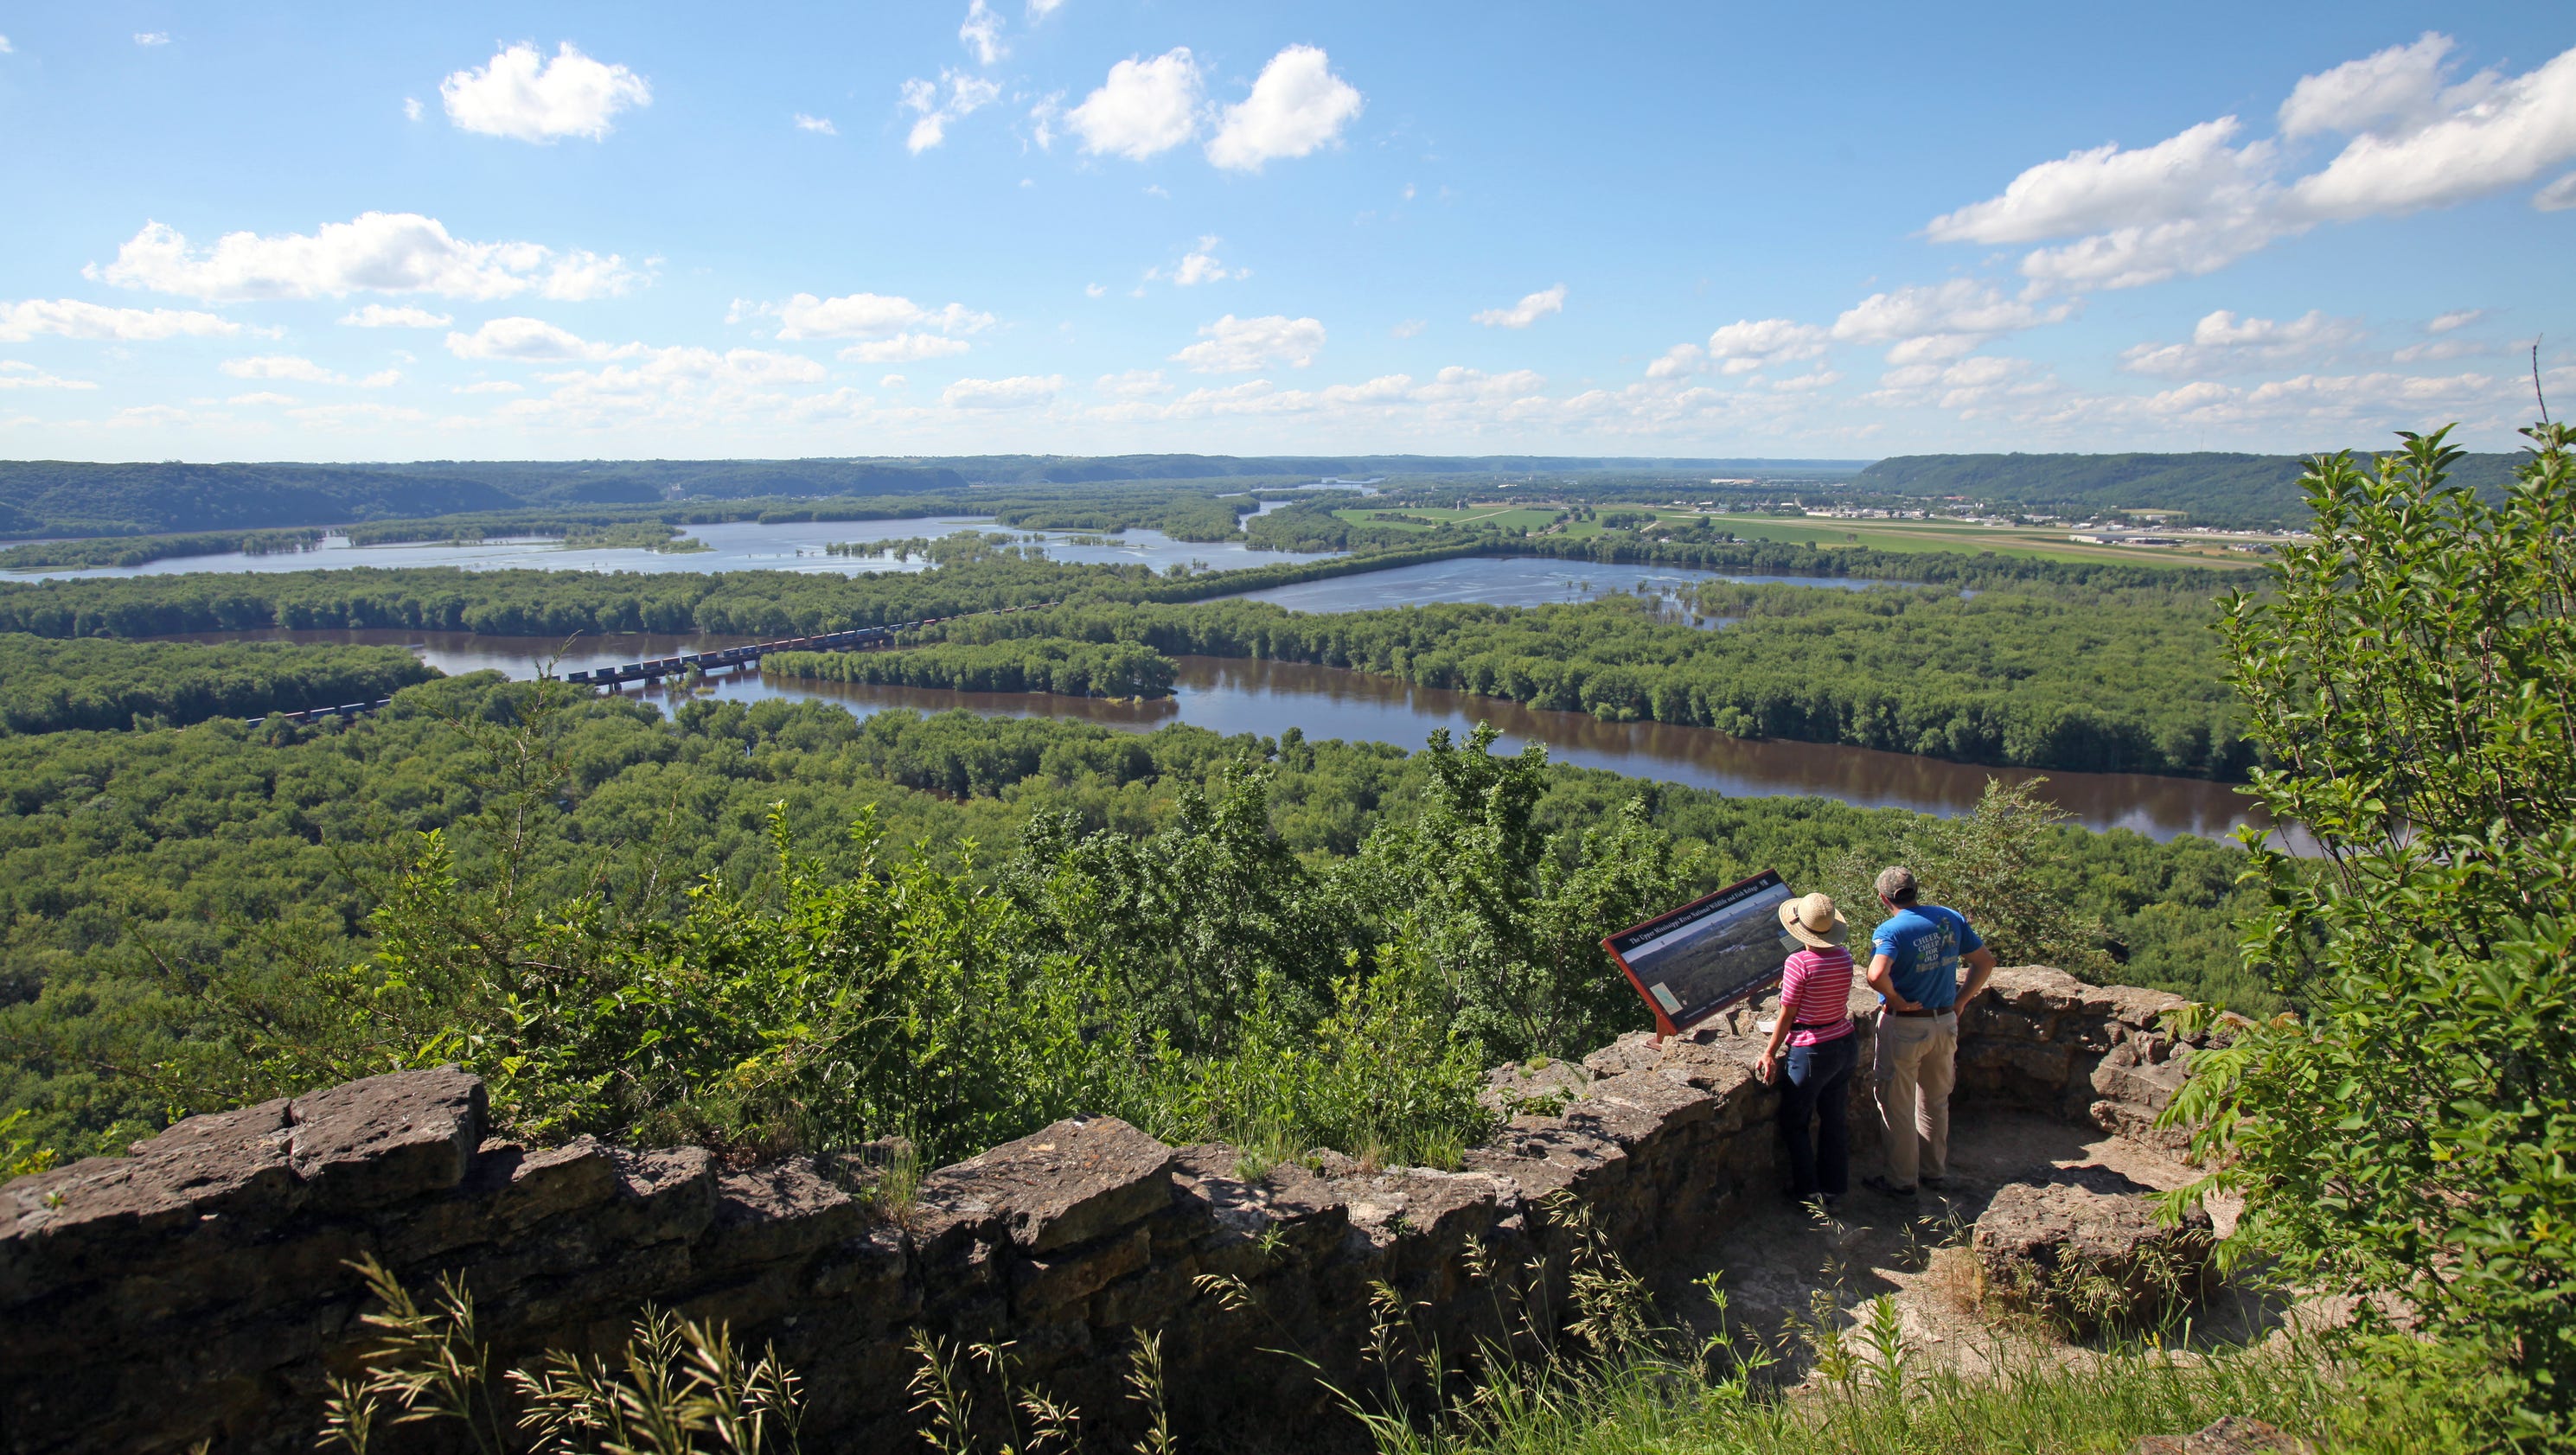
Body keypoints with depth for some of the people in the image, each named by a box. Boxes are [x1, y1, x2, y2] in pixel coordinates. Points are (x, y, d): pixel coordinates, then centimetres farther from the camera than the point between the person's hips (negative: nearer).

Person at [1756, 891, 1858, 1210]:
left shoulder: (1798, 963, -21)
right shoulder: (1844, 957, -2)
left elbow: (1786, 1015, -15)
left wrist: (1770, 1053, -6)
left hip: (1812, 1052, -7)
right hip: (1846, 1044, 7)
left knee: (1795, 1123, 11)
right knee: (1835, 1120, 18)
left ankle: (1808, 1192, 17)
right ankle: (1834, 1189, 28)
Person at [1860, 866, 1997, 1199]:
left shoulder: (1891, 930, -20)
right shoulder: (1952, 919, -1)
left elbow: (1876, 975, -35)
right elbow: (1985, 962, 6)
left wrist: (1898, 1001, -18)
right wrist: (1960, 1002, 7)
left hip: (1904, 1026, -6)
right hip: (1945, 1023, 6)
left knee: (1897, 1107, 9)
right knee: (1935, 1102, 22)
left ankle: (1901, 1181, 18)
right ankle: (1935, 1172, 34)